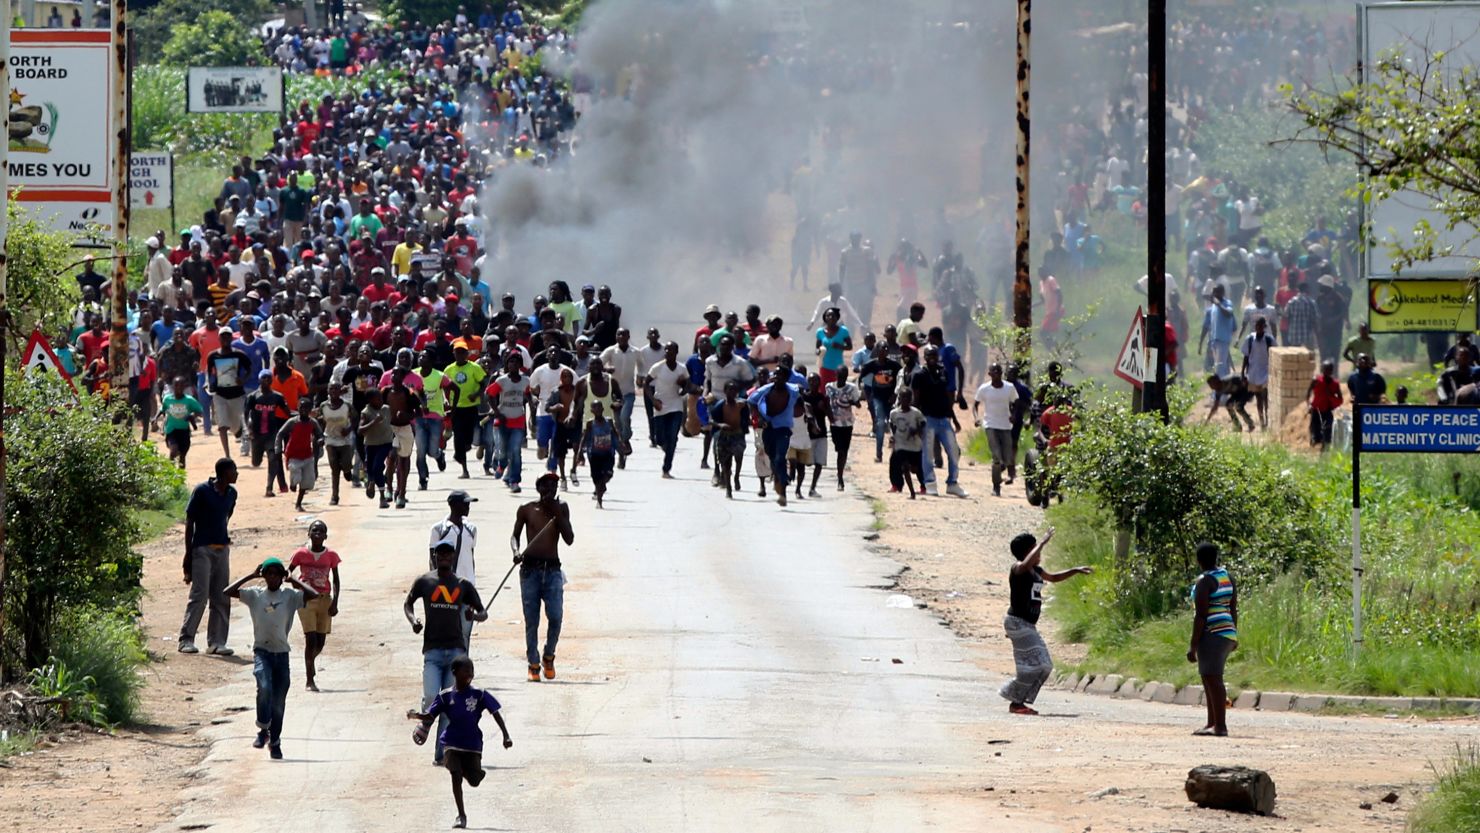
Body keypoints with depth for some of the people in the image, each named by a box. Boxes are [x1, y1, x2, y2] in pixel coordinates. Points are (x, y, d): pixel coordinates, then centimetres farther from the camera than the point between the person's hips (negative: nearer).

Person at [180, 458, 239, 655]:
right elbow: (189, 521, -7)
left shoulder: (231, 493, 9)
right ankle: (186, 639, -6)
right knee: (199, 595, -11)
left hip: (222, 549, 6)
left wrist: (225, 538, 15)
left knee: (221, 599, 4)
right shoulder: (202, 491, -9)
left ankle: (216, 642, 8)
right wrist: (188, 553, -9)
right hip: (202, 549, -6)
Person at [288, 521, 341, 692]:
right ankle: (310, 681, -7)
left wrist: (335, 602, -4)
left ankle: (309, 662, 39)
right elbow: (288, 572, 5)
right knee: (311, 639, -12)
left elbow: (336, 581, 5)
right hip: (306, 599, -3)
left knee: (320, 642, 7)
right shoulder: (301, 554, -3)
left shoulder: (331, 556, 1)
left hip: (325, 600, 3)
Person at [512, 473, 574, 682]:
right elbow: (515, 536, 10)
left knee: (556, 616, -12)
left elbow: (569, 539, 1)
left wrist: (557, 514, -8)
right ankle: (533, 664, 9)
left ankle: (548, 656, 12)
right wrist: (517, 552, -11)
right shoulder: (526, 510, 4)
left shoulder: (561, 508, 7)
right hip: (530, 568, 0)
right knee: (531, 620, 0)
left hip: (552, 569, 0)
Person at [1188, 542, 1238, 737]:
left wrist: (1193, 646, -14)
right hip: (1228, 632, 9)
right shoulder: (1227, 577, 13)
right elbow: (1234, 609, 18)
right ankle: (1212, 723, 19)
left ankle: (1220, 726, -16)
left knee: (1213, 678, -11)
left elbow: (1201, 616, -16)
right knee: (1210, 679, 16)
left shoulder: (1204, 581, -12)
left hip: (1212, 633, -9)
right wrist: (1234, 636, 27)